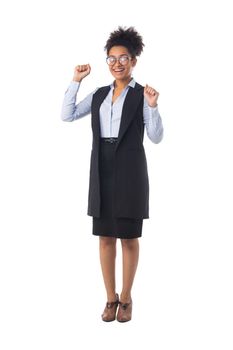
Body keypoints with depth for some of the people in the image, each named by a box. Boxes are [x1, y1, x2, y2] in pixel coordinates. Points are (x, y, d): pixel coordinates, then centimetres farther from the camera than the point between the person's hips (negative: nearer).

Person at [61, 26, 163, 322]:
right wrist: (76, 81, 4)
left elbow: (156, 138, -7)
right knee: (105, 237, 8)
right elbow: (67, 115, 7)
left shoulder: (142, 94, -3)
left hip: (130, 170, -4)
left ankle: (126, 298, 18)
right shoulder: (99, 94, 11)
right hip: (102, 170, 5)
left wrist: (153, 106, -22)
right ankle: (111, 297, 20)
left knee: (129, 237, 4)